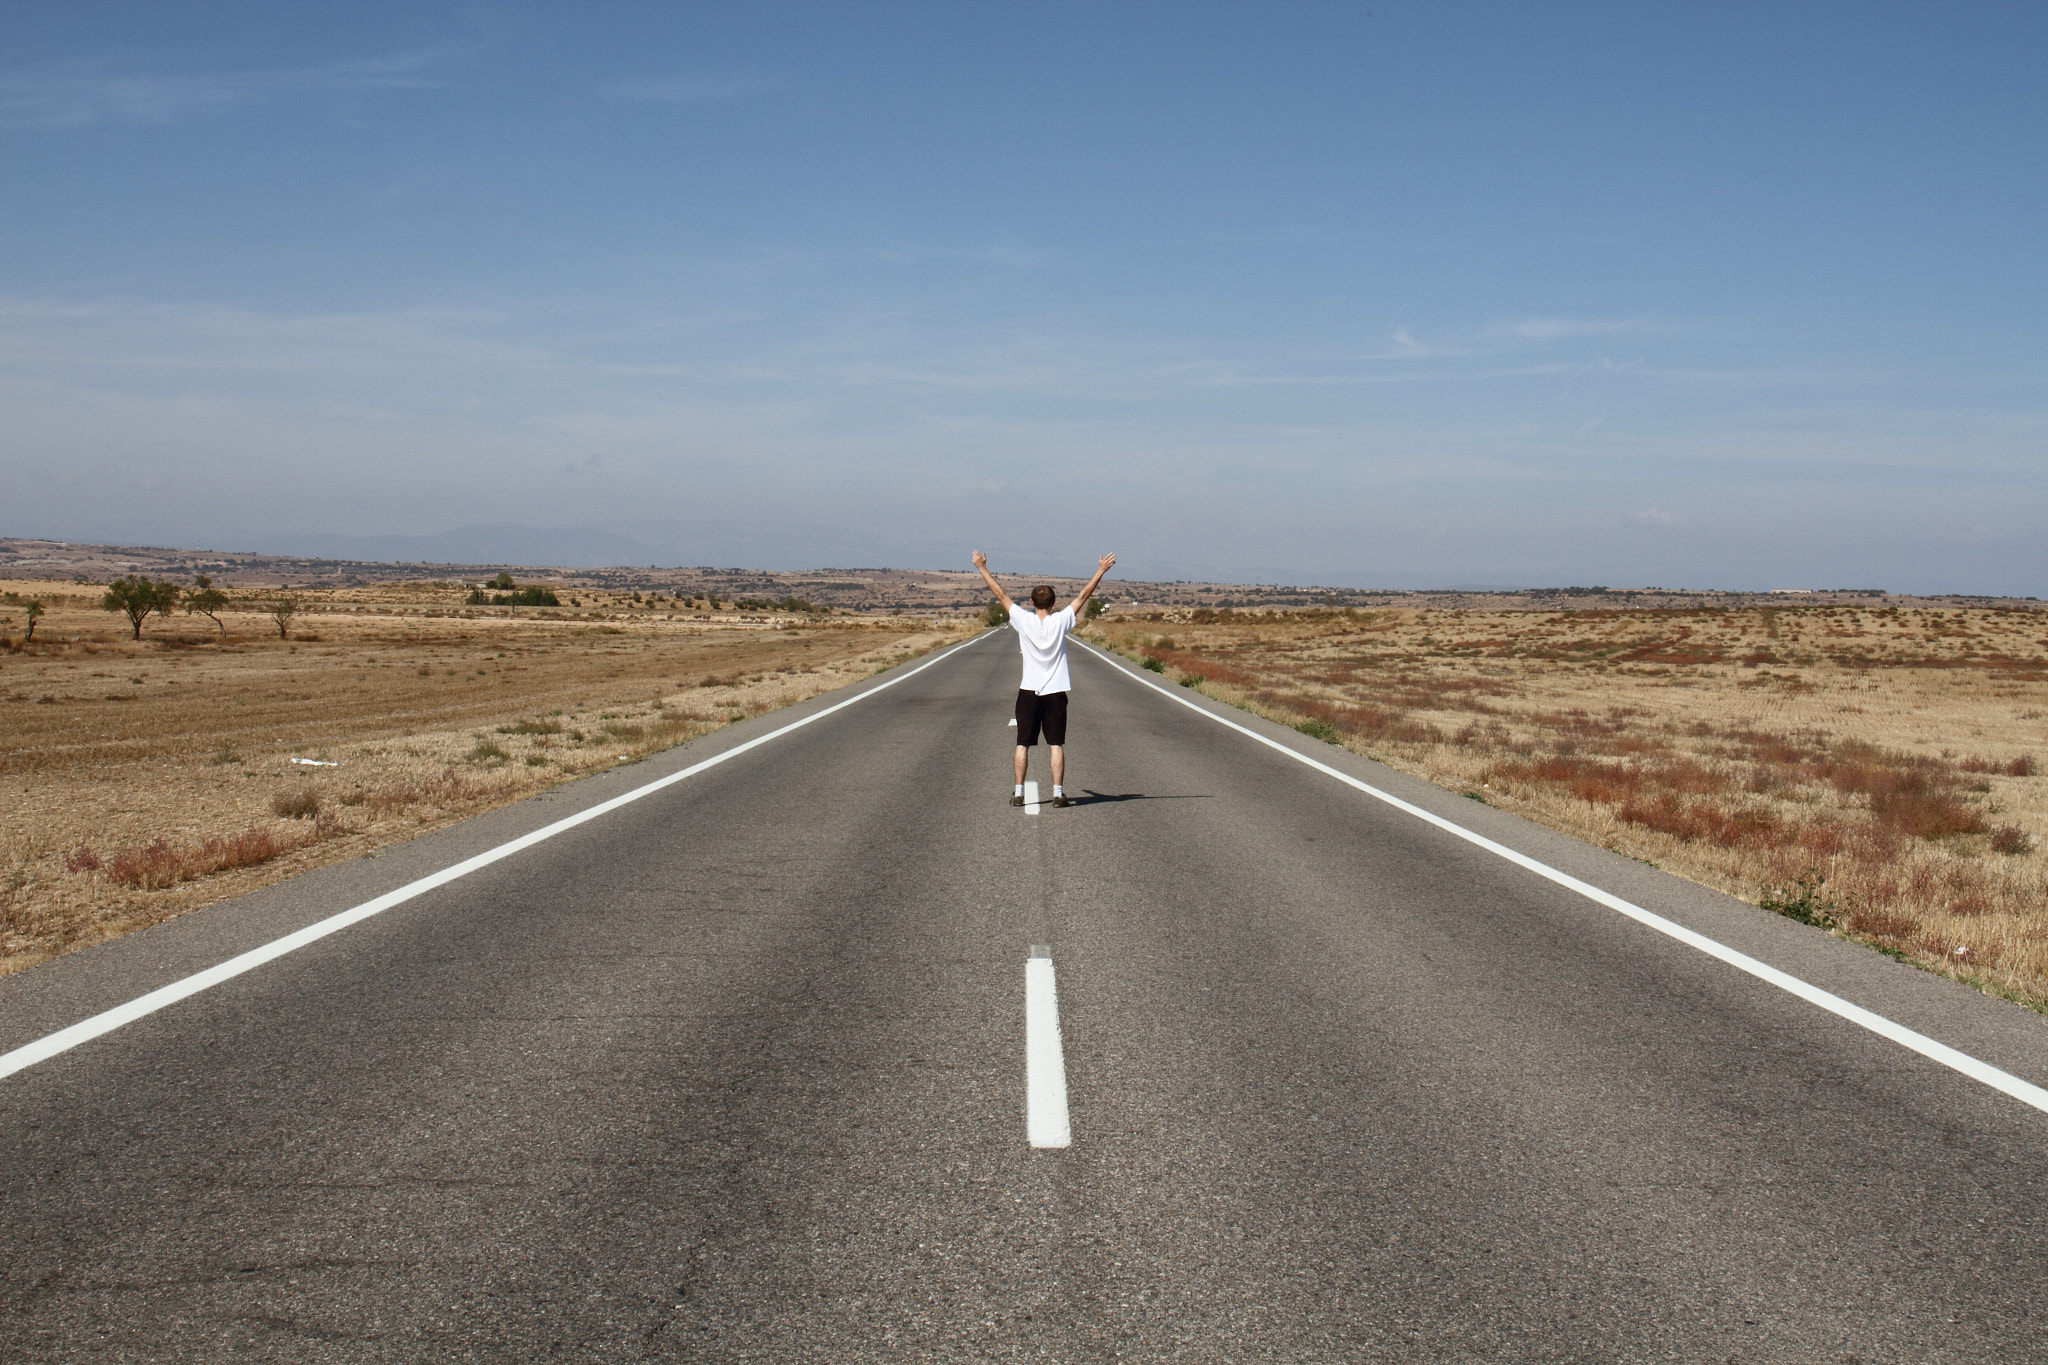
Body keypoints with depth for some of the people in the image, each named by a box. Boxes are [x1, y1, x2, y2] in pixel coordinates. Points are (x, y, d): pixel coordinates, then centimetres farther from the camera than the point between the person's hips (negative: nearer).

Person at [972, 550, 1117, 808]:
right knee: (1056, 744, 1)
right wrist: (1101, 571, 10)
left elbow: (1000, 594, 2)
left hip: (1029, 691, 0)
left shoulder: (1023, 620, -6)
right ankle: (1058, 793, -3)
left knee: (1023, 744, 5)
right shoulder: (1061, 621, -6)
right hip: (1055, 692, 0)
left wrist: (983, 569, 11)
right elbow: (1083, 596, 2)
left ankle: (1019, 793, 3)